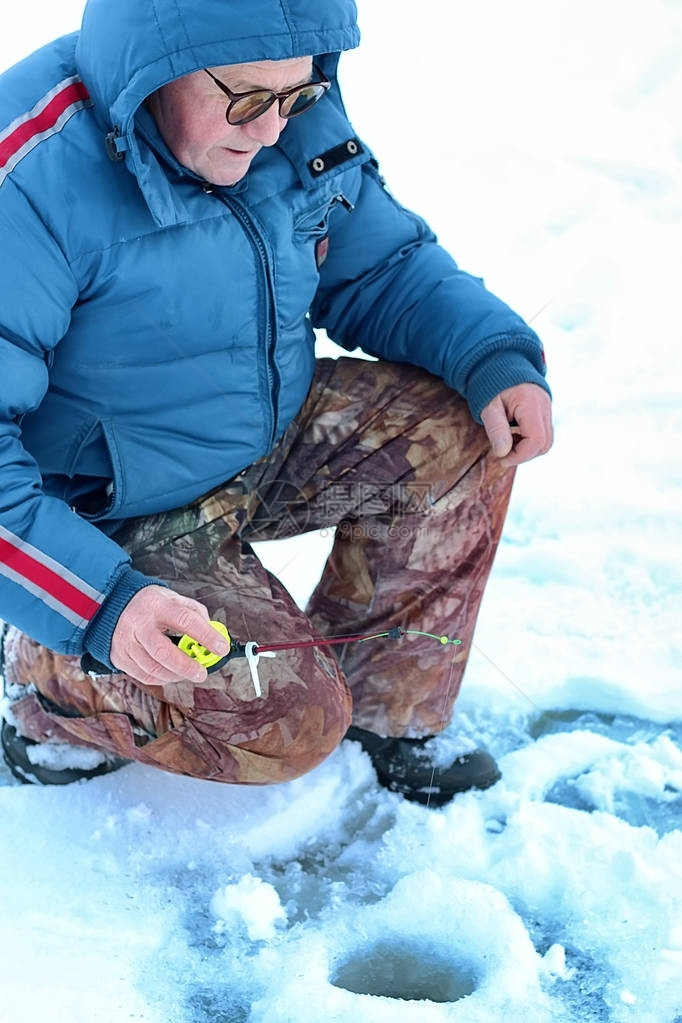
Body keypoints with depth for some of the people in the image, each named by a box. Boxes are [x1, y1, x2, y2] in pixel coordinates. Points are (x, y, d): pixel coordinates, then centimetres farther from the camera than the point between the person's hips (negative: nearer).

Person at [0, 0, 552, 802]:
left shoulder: (299, 125, -7)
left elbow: (383, 265, 6)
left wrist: (498, 357, -12)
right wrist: (101, 601, -40)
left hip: (269, 444, 7)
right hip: (108, 520, -7)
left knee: (462, 431, -10)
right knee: (293, 721, -19)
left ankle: (383, 713, 7)